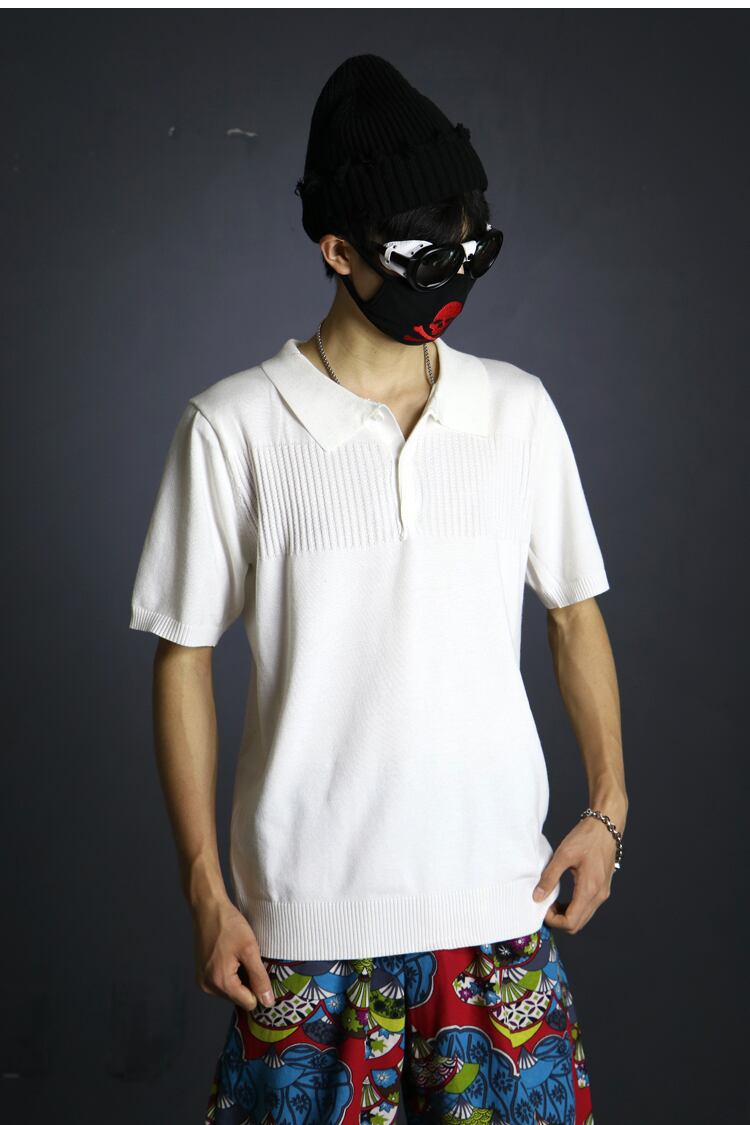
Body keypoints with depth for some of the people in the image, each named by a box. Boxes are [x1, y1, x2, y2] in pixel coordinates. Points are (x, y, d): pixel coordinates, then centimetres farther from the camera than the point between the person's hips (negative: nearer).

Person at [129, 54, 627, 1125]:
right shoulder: (233, 427, -7)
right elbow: (184, 656, -2)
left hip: (496, 894, 3)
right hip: (308, 912, -2)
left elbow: (575, 610, 12)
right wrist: (205, 886, -4)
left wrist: (608, 806, 4)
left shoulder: (520, 409, 2)